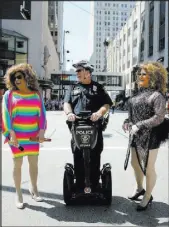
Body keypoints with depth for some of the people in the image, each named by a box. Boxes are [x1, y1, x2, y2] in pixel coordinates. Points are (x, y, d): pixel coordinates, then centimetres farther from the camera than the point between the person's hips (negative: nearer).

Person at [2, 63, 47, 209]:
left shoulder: (36, 94, 6)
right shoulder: (9, 94, 0)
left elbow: (42, 113, 6)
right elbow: (6, 114, -5)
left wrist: (42, 130, -5)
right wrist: (11, 133, -14)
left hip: (33, 136, 2)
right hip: (16, 136, -2)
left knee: (34, 163, 11)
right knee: (18, 164, 5)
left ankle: (34, 189, 31)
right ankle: (18, 194, 17)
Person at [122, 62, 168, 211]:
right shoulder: (138, 93, 10)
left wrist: (139, 126, -23)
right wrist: (128, 122, -2)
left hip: (150, 137, -8)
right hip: (136, 136, 8)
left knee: (148, 168, 5)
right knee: (135, 164, 20)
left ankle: (148, 197, 24)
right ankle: (139, 189, 43)